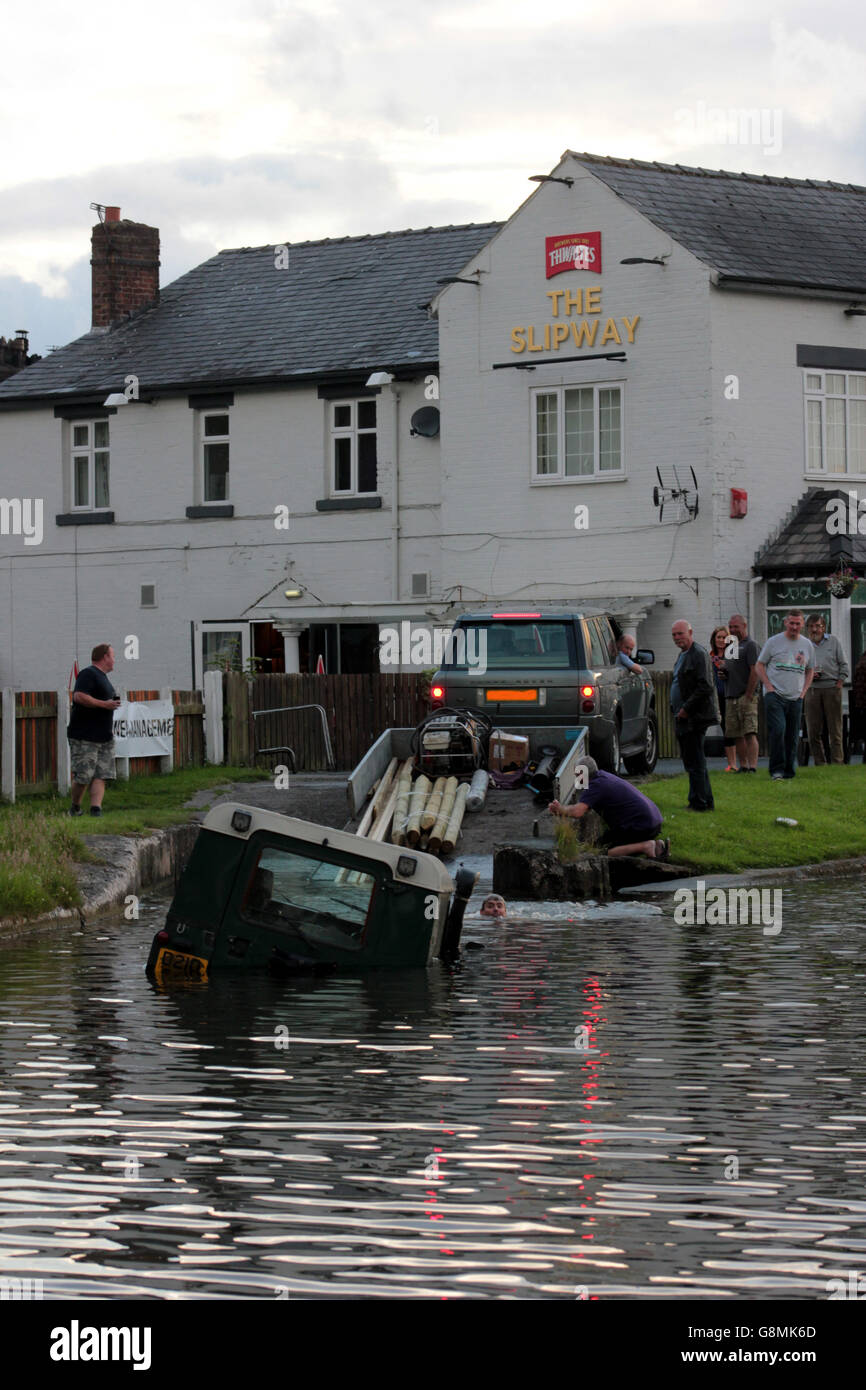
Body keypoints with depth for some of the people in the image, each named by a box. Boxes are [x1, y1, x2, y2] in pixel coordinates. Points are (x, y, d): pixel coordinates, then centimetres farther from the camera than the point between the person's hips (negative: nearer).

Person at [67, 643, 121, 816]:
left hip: (104, 737, 9)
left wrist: (113, 704, 18)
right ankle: (75, 808, 12)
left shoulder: (102, 677, 21)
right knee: (83, 776, -6)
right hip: (84, 737, -9)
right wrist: (104, 704, -21)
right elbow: (79, 696, -24)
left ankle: (96, 809, -7)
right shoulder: (88, 674, -10)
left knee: (101, 776, -2)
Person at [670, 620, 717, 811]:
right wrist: (676, 711, 17)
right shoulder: (683, 655, 18)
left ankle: (700, 802, -5)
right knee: (691, 761, 14)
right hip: (684, 718, 11)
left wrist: (686, 709, -18)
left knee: (695, 763, -8)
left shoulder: (698, 655, -13)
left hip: (694, 717, -11)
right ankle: (706, 801, 20)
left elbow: (705, 687, -20)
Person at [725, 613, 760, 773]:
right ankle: (743, 766, 13)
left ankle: (752, 766, -19)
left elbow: (755, 671, -14)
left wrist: (749, 696, -18)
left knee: (750, 733, -13)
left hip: (746, 696, -8)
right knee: (737, 735, 8)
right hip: (731, 697, 8)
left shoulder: (750, 645, -6)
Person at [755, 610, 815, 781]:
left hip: (795, 698, 4)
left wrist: (803, 691, 7)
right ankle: (777, 770, -16)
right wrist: (769, 687, -7)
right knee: (777, 730, -19)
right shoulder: (773, 642, 1)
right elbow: (759, 665, 4)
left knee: (792, 736, 6)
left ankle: (789, 772, 14)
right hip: (775, 695, -4)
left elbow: (810, 670, 22)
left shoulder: (807, 645, 12)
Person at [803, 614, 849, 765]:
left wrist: (839, 683, -3)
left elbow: (843, 666, 9)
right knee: (813, 731, -2)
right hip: (812, 689, 2)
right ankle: (819, 765, 3)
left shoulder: (834, 642, 11)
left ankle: (837, 763, -5)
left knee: (835, 730, -5)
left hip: (831, 688, -2)